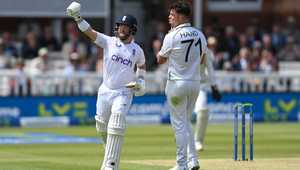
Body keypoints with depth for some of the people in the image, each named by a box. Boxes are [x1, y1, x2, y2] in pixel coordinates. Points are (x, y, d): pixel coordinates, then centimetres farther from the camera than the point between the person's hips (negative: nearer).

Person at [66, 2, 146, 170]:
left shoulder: (137, 50, 2)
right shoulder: (109, 42, -1)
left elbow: (142, 66, 22)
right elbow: (90, 31, -12)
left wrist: (140, 81, 5)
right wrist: (78, 17, -27)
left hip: (124, 93, -2)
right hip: (105, 91, 2)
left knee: (116, 127, -18)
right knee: (102, 127, 8)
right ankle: (113, 152, 36)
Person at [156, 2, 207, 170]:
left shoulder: (172, 36, -13)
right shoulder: (200, 35, 4)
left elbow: (160, 59, -1)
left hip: (177, 83, -6)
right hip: (195, 83, 6)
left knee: (179, 123, 0)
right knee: (186, 122, 19)